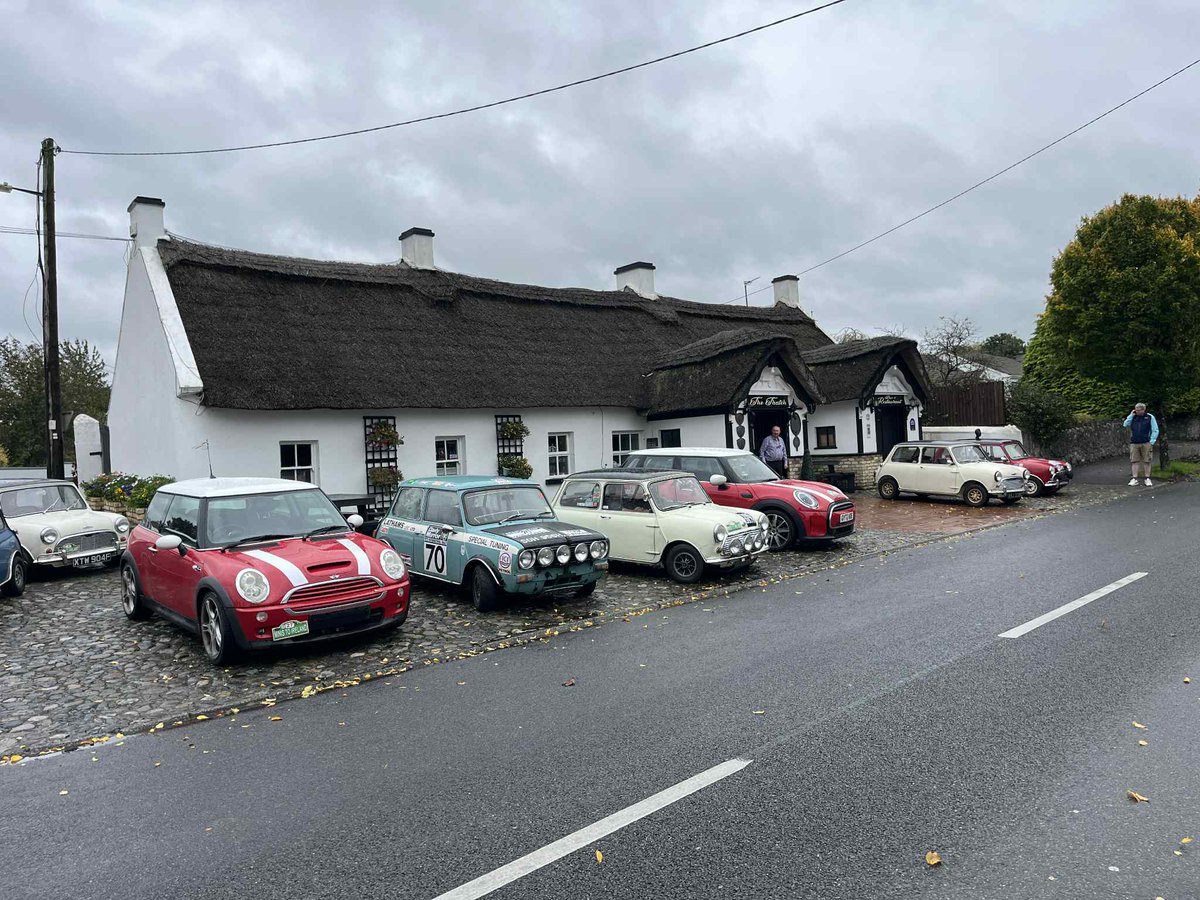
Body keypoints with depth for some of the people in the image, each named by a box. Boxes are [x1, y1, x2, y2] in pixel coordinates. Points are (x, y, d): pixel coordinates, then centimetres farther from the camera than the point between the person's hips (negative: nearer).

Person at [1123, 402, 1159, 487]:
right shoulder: (1133, 417, 11)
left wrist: (1151, 441, -7)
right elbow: (1126, 425, 4)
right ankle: (1134, 479, 2)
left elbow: (1155, 430, 1)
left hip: (1146, 443, -2)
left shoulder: (1150, 417, 2)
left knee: (1146, 461, 2)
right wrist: (1131, 415, -1)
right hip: (1134, 443, 3)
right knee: (1134, 461, 0)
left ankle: (1147, 479, 9)